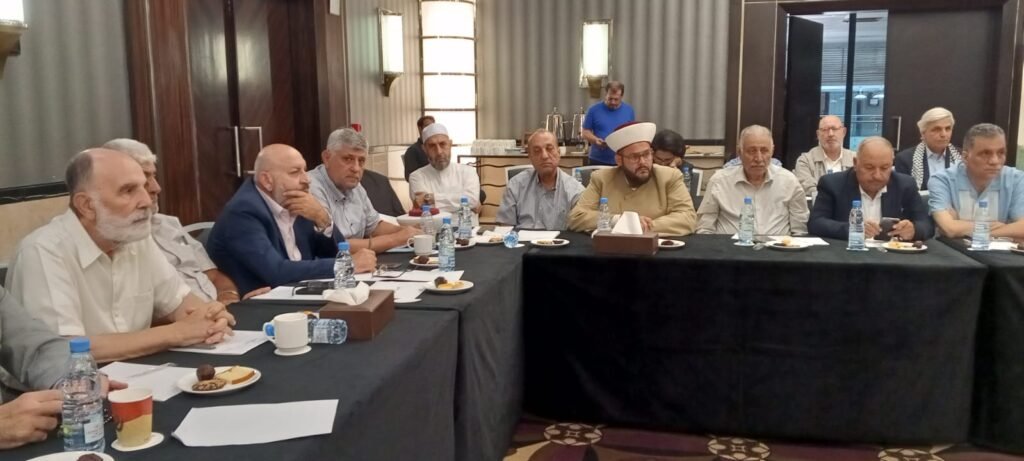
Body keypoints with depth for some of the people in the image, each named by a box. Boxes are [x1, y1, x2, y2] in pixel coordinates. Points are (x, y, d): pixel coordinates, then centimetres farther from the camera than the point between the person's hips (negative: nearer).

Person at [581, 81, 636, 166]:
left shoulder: (629, 110, 6)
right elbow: (586, 132, 2)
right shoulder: (594, 110, -1)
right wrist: (595, 140, -17)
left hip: (622, 161, 1)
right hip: (598, 161, -1)